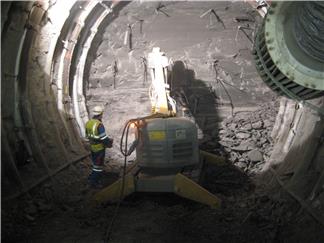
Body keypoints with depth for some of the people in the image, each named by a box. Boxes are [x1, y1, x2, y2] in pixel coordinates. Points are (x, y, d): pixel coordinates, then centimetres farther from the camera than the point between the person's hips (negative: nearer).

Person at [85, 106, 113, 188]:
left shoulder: (88, 123, 1)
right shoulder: (99, 125, -25)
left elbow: (87, 136, 10)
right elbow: (104, 138, -23)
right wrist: (109, 143, -5)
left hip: (92, 147, 8)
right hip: (99, 148, -8)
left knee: (95, 164, 25)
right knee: (99, 166, 6)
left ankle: (92, 178, 35)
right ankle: (94, 182, 15)